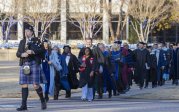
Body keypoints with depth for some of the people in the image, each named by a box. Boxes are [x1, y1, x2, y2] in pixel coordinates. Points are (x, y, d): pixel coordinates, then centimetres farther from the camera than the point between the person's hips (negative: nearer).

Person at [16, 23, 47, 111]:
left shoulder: (36, 41, 2)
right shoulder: (22, 42, 15)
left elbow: (42, 50, -8)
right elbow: (18, 53, 14)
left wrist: (33, 52, -20)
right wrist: (22, 54, -9)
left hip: (34, 64, -4)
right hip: (24, 65, 4)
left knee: (36, 85, -6)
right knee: (24, 85, 1)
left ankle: (43, 101, 16)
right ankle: (24, 105, 4)